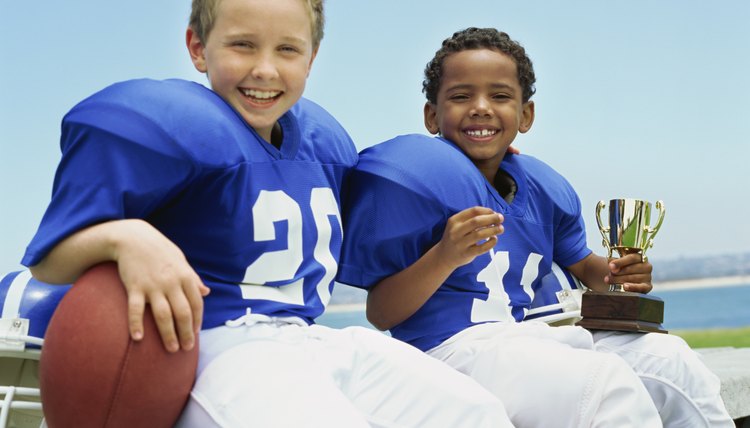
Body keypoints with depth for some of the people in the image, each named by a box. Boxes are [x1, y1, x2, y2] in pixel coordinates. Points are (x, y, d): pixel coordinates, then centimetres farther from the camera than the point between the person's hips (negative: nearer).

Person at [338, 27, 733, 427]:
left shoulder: (543, 189, 11)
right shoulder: (422, 173, -10)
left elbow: (582, 265, 28)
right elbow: (380, 316, -12)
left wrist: (619, 274, 3)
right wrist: (446, 256, -29)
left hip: (537, 335, 8)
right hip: (457, 346, -8)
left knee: (671, 359, 5)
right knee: (608, 383, -28)